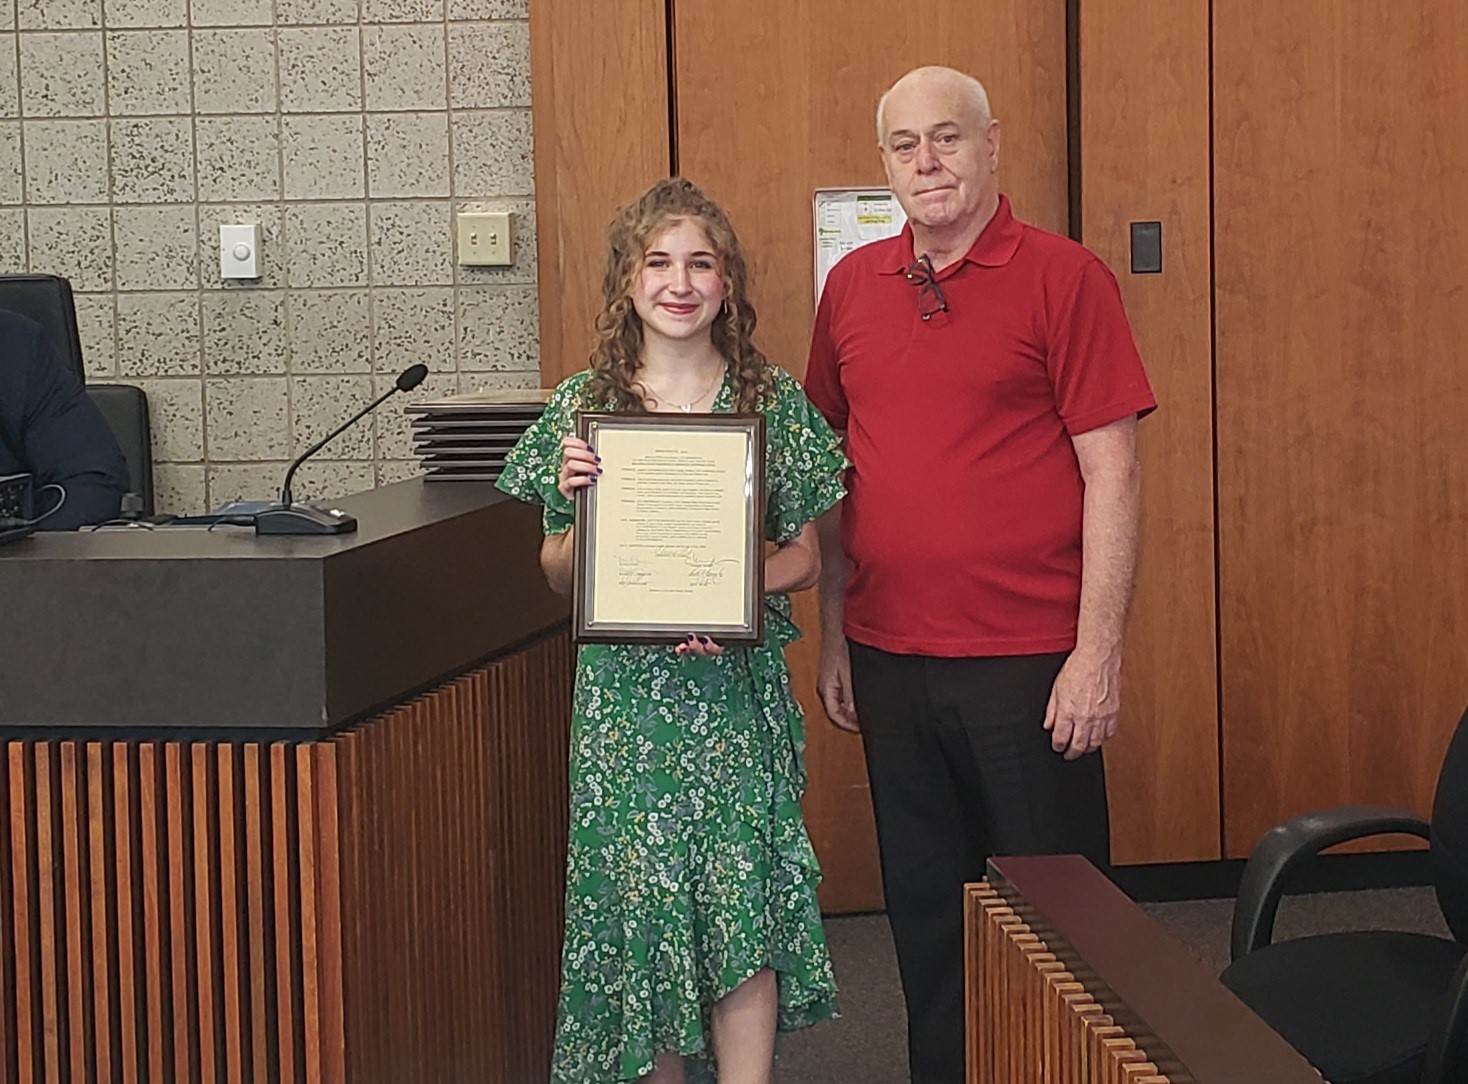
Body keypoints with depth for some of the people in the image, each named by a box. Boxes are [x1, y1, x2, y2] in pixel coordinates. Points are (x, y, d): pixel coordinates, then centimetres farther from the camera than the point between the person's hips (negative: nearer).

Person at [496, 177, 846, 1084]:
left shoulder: (771, 400, 2)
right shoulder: (583, 405, 3)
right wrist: (575, 505, -12)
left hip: (735, 685, -1)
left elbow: (805, 557, 6)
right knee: (641, 906, 4)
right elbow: (559, 576, 7)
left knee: (742, 904, -6)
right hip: (624, 692, 1)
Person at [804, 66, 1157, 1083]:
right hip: (891, 657, 5)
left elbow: (1111, 472, -9)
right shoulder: (853, 285, 8)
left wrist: (1098, 652, -13)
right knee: (925, 914, 15)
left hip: (1027, 658, -5)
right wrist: (833, 637, 12)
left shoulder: (1064, 278, -6)